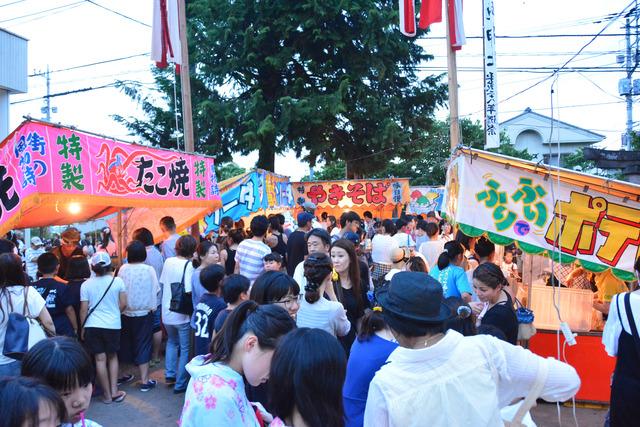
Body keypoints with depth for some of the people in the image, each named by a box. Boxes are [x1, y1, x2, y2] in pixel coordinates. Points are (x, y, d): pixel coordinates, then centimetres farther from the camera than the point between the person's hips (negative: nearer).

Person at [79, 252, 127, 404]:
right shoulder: (117, 281, -4)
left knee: (100, 359, 7)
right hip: (113, 324, 0)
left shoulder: (86, 285, -3)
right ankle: (114, 391, 14)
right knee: (112, 356, 18)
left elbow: (84, 309, -1)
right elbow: (123, 304, -2)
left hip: (93, 325, 0)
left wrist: (82, 328, 10)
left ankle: (107, 394, 14)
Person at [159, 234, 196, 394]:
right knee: (185, 349, 10)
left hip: (167, 312, 6)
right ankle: (180, 384, 16)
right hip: (182, 314, -6)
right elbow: (189, 291, -27)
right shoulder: (188, 265, -19)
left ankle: (170, 375, 28)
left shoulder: (168, 261, -1)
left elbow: (162, 283, 9)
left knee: (172, 342, 29)